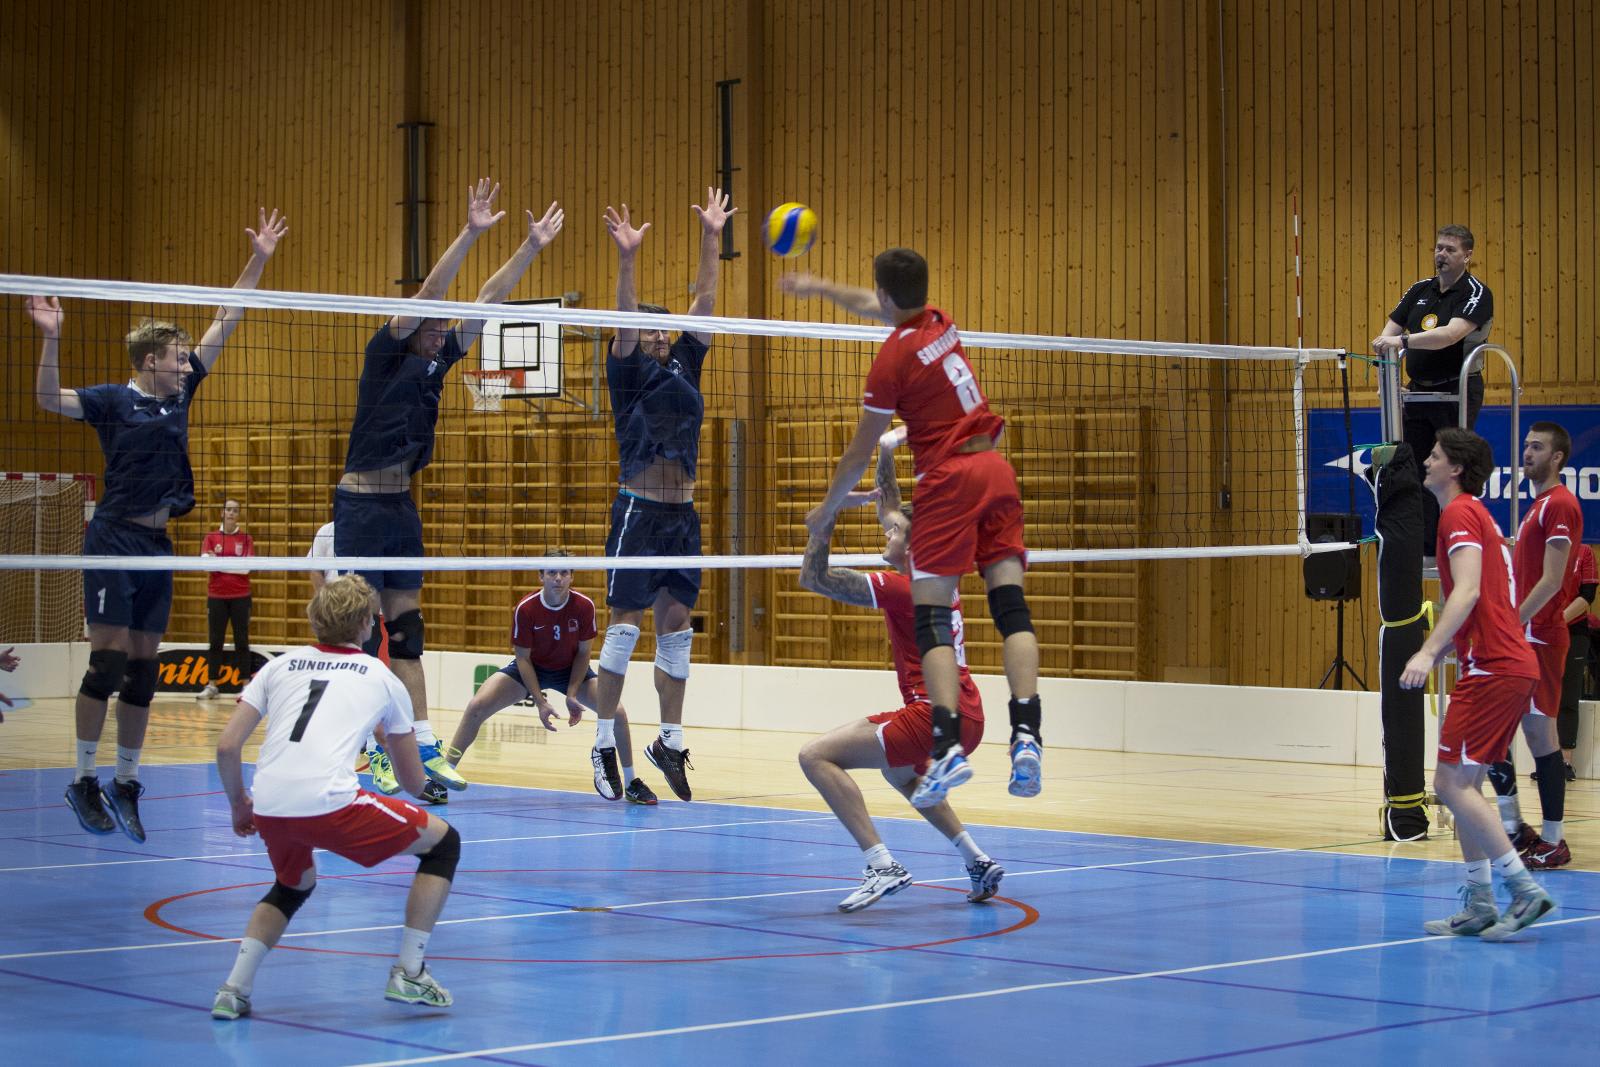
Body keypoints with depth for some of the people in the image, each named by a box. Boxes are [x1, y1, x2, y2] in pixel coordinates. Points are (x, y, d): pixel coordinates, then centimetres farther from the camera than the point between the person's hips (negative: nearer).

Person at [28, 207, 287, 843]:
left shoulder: (179, 393, 11)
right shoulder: (113, 401, -5)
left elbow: (226, 323, 14)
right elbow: (51, 400, -20)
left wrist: (258, 260, 11)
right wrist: (51, 337, -31)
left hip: (158, 543, 7)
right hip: (115, 539, -6)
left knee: (143, 670, 6)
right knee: (108, 661, -9)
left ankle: (126, 784, 11)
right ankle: (84, 782, -2)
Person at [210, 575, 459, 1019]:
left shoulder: (281, 665, 22)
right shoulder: (382, 679, 17)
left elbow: (226, 747, 13)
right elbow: (414, 781, 23)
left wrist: (239, 806, 29)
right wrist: (432, 782, 47)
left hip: (268, 807, 5)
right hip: (328, 802, -5)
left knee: (294, 885, 35)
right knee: (443, 842, 14)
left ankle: (234, 990, 17)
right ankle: (408, 975, 12)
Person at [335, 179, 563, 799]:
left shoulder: (437, 360, 11)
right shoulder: (386, 353, -7)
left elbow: (487, 301, 10)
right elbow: (429, 293, -19)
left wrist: (532, 247, 7)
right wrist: (471, 233, -26)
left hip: (402, 504, 7)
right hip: (361, 503, -7)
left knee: (406, 628, 5)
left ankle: (423, 745, 2)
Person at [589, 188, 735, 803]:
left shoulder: (683, 367, 12)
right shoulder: (629, 374, -1)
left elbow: (704, 305, 10)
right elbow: (625, 324, -17)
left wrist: (711, 240, 6)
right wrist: (627, 258, -30)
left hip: (683, 515, 5)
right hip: (640, 510, -5)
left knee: (676, 629, 6)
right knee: (624, 625, -5)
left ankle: (670, 741, 12)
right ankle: (604, 744, 0)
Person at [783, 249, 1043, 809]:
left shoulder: (891, 361, -9)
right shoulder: (938, 320, 11)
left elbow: (860, 451, -1)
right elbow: (872, 307, 35)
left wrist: (827, 509, 14)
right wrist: (817, 287, 49)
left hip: (948, 476, -7)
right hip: (995, 467, 7)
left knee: (932, 618, -7)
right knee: (1011, 605, -3)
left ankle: (948, 746, -22)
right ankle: (1027, 736, -15)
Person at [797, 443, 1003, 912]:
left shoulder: (902, 588, -11)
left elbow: (813, 577, -13)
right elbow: (890, 508, 27)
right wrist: (885, 454, 28)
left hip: (936, 716, -10)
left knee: (816, 755, -15)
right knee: (897, 770, 39)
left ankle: (882, 865, -25)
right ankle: (977, 861, 30)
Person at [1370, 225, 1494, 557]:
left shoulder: (1476, 293, -10)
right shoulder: (1420, 290, 12)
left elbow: (1452, 333, -25)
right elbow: (1393, 326, 9)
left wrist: (1404, 341, -35)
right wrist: (1387, 343, -14)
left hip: (1457, 391, -7)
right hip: (1418, 391, 7)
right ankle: (1419, 544, 11)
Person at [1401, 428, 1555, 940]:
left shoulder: (1460, 513, -8)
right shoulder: (1474, 514, 22)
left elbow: (1467, 592, -22)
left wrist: (1428, 652, -31)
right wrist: (1440, 650, 31)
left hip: (1494, 670, -10)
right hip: (1510, 666, 10)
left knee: (1452, 783, -11)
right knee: (1462, 785, 11)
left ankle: (1525, 890, -12)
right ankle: (1479, 906, 11)